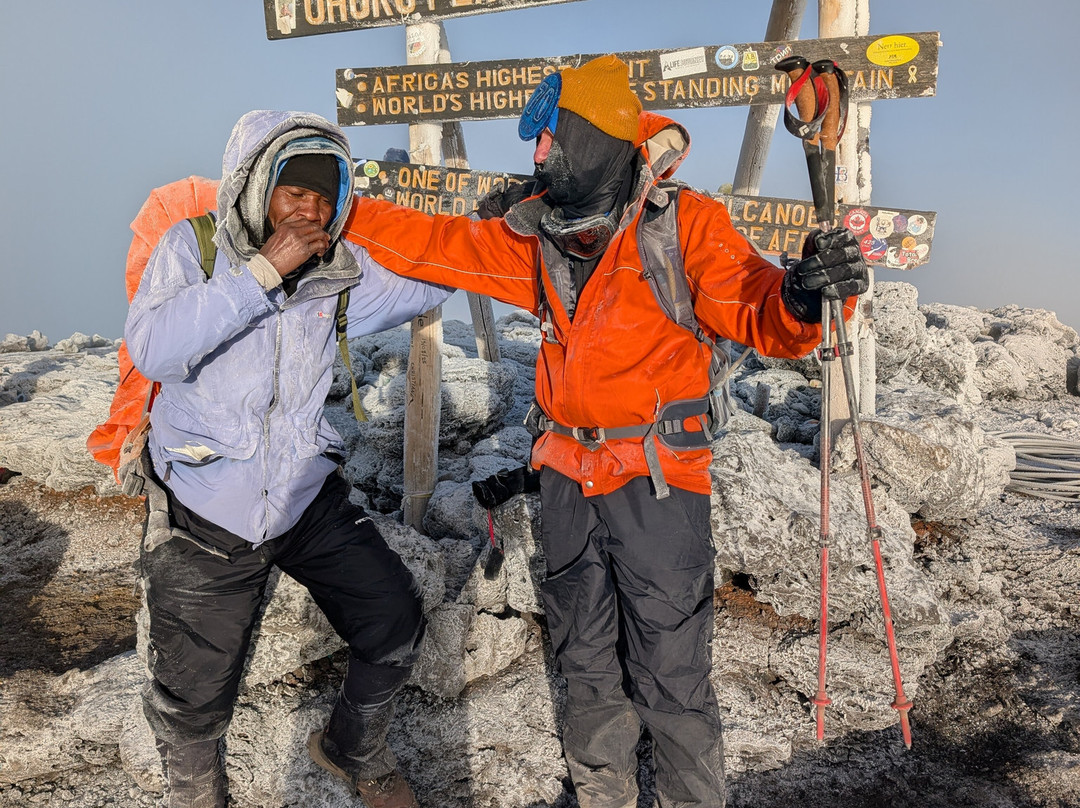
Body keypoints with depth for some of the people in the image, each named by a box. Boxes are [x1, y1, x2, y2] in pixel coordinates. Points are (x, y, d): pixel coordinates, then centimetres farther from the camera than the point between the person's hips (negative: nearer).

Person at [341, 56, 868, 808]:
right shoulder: (534, 234, 4)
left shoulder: (683, 225, -11)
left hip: (657, 478, -5)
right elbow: (437, 244, 10)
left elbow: (755, 311, -14)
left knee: (671, 680, 1)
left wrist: (801, 293, -36)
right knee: (587, 662, 20)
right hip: (569, 476, 6)